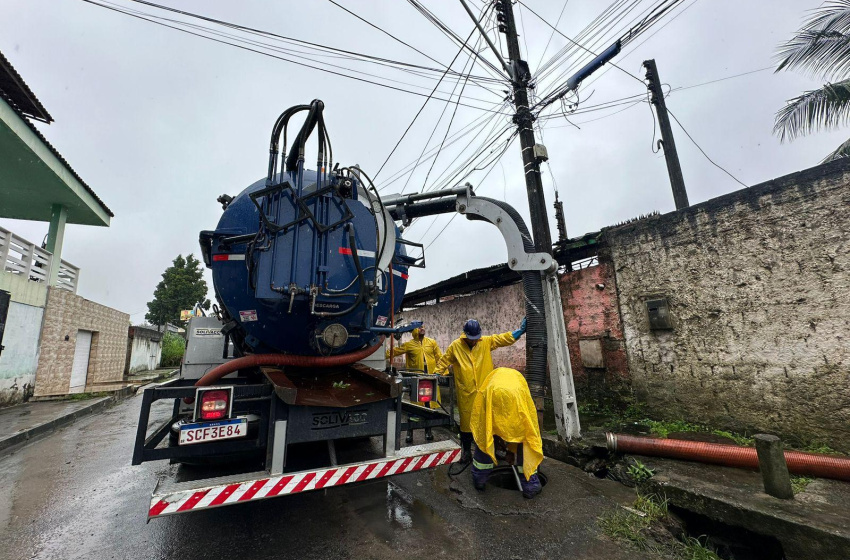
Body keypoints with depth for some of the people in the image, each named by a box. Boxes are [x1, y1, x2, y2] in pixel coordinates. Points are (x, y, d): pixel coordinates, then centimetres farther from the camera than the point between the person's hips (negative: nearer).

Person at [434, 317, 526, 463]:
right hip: (466, 393, -1)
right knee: (466, 421, 9)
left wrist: (521, 329, -7)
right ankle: (466, 450, 28)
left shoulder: (486, 342, 0)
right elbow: (444, 362, 7)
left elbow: (505, 338, 0)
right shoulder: (455, 346, -1)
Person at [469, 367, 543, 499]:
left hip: (492, 396, 1)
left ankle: (479, 479, 35)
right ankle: (530, 484, 28)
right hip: (516, 397, 0)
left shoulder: (493, 376, 43)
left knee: (484, 437, 23)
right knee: (525, 438, 23)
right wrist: (512, 449, 51)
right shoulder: (518, 377, 42)